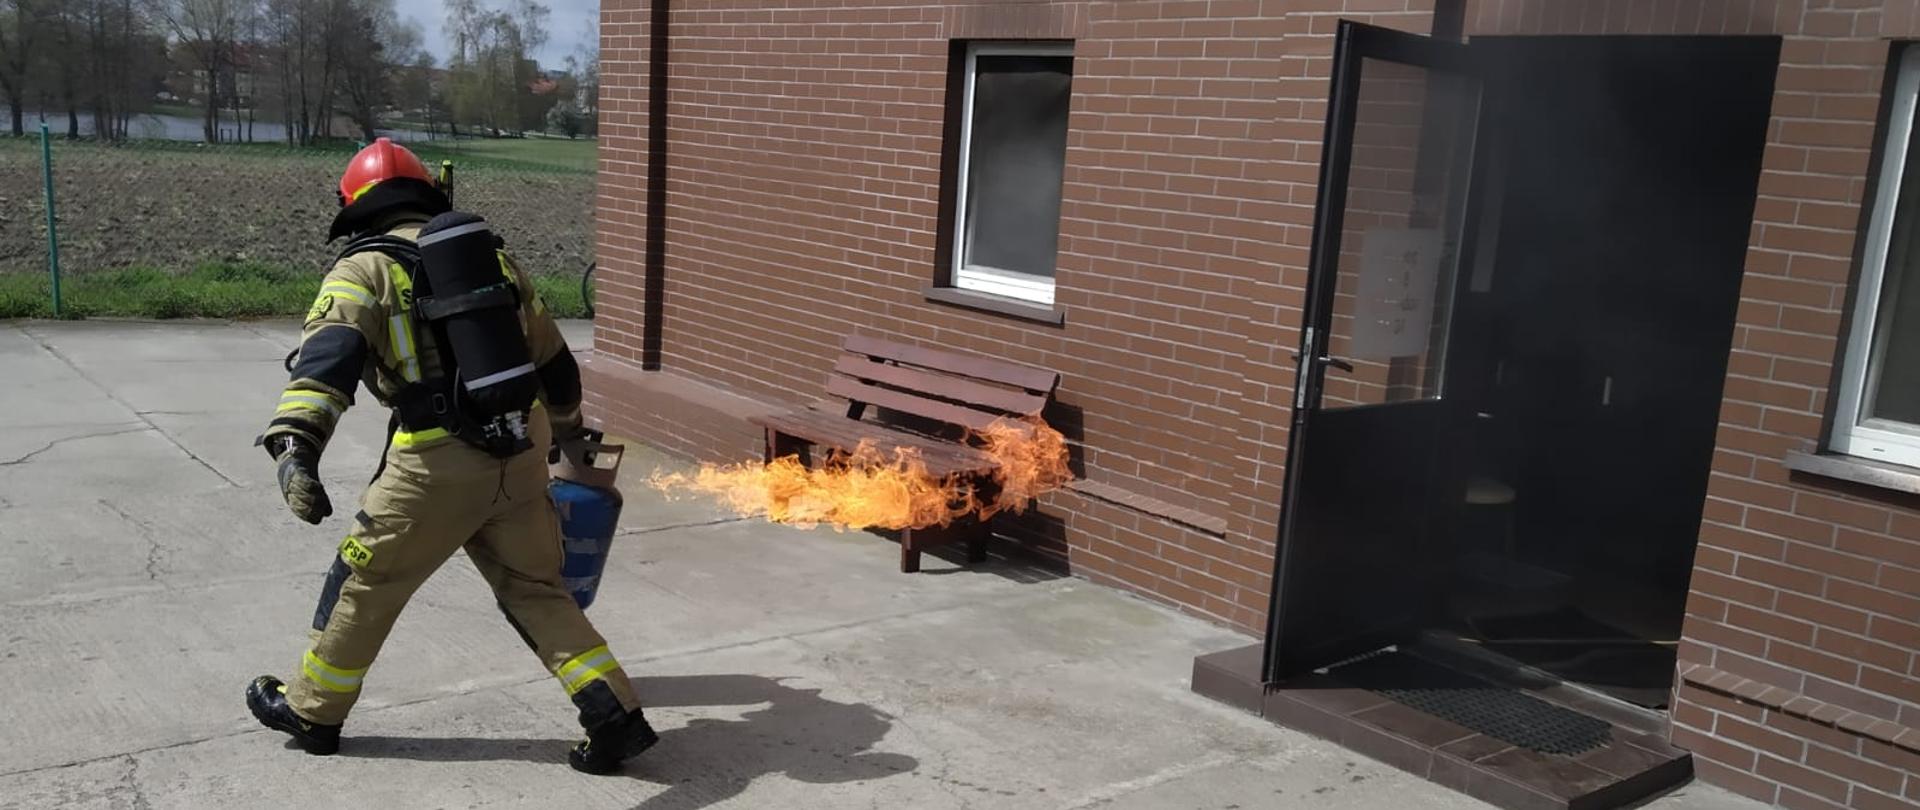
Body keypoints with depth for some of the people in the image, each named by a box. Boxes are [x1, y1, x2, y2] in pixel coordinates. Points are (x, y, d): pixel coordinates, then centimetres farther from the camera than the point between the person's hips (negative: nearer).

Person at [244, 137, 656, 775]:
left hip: (440, 463, -4)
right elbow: (554, 359, 22)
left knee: (364, 580, 17)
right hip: (522, 452, 5)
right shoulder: (492, 255, 15)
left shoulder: (364, 270, 0)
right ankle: (614, 715, 11)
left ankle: (311, 710, 35)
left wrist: (295, 448, -32)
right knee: (534, 588, 18)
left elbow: (326, 362, -19)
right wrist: (567, 430, 39)